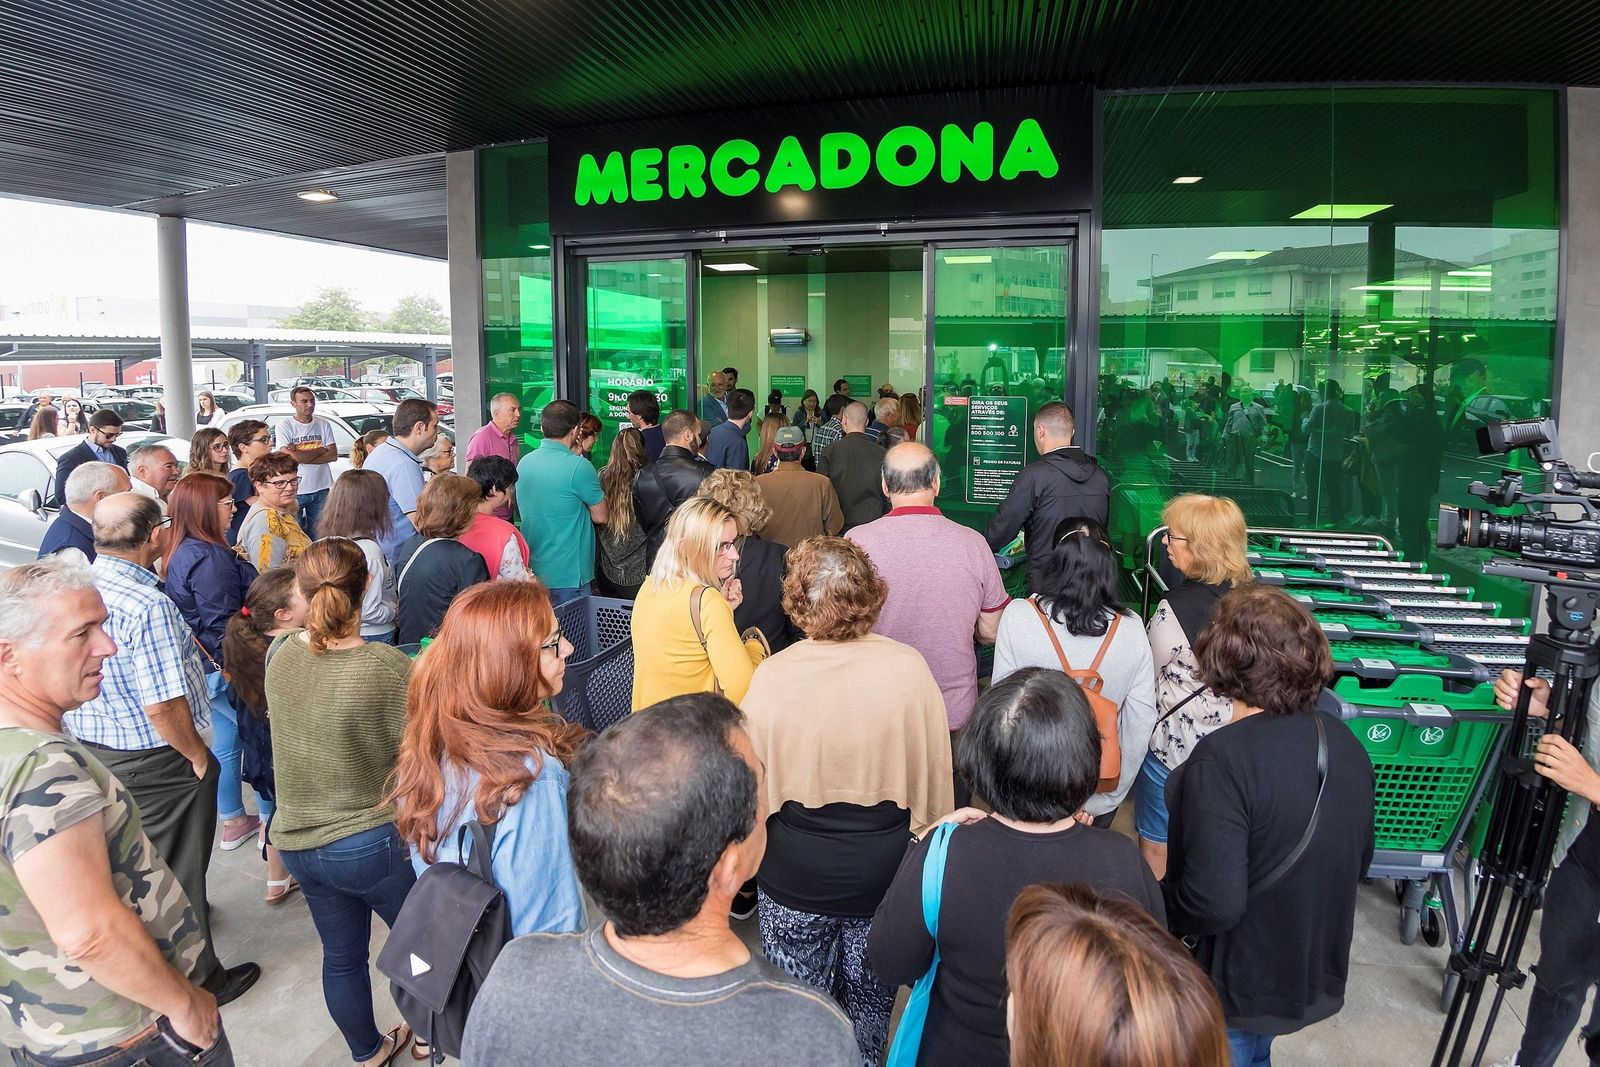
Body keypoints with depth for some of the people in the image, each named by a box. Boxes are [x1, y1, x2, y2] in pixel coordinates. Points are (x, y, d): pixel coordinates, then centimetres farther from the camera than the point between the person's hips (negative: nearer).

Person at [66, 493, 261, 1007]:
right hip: (151, 762, -8)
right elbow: (162, 706, -29)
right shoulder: (148, 606, -29)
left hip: (88, 748, 8)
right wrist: (199, 757, -14)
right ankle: (197, 979, 28)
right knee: (177, 870, 10)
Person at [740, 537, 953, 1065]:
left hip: (794, 878, -1)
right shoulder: (909, 667, -19)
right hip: (884, 872, 1)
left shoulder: (771, 676, -21)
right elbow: (935, 774, -7)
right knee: (870, 997, 26)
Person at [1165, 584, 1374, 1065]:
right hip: (1316, 974, 7)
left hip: (1237, 989, -7)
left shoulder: (1223, 757, -30)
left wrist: (1152, 904, -14)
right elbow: (1359, 864, 9)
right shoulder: (1346, 744, -5)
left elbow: (1214, 903, -32)